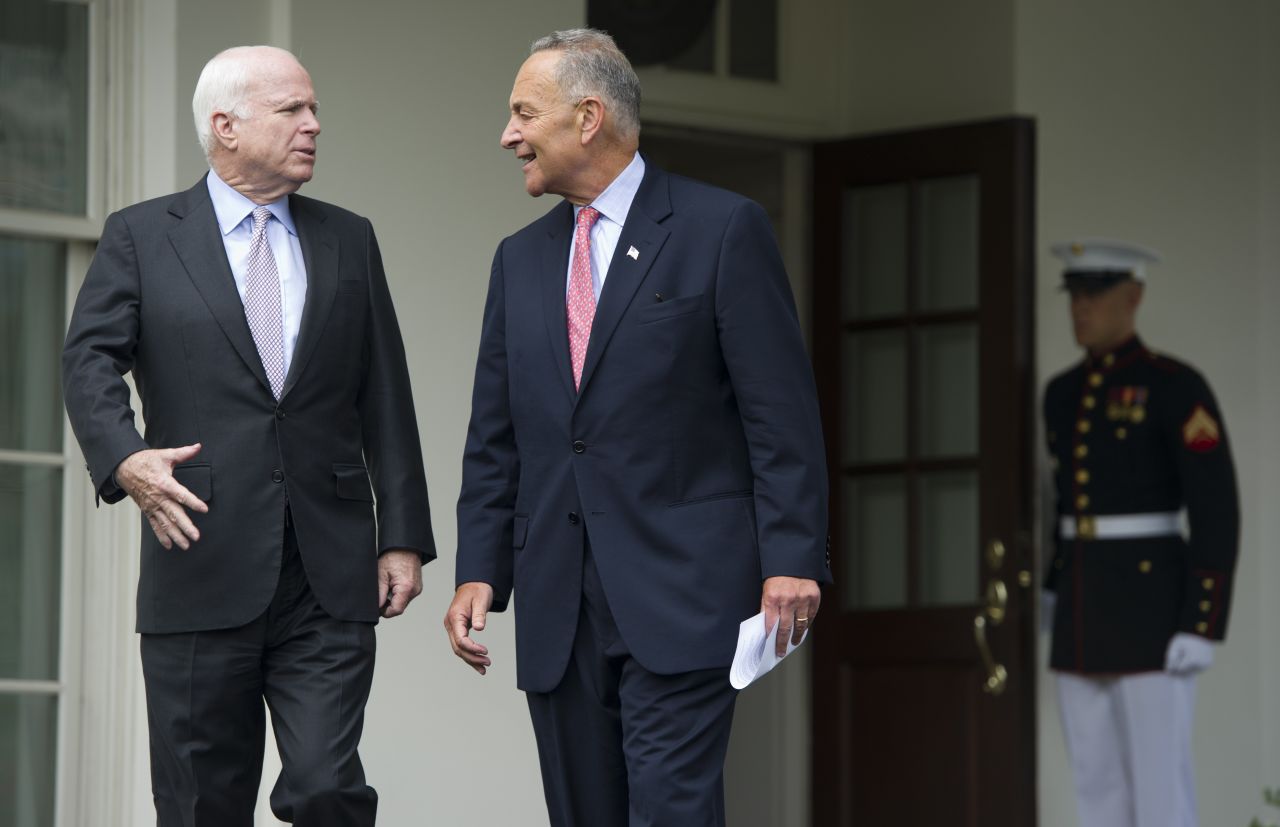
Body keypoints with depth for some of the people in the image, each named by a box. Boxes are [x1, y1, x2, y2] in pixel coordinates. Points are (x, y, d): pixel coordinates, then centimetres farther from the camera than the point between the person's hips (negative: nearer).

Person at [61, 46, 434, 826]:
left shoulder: (348, 240, 14)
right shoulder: (140, 237, 6)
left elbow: (386, 401, 12)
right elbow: (90, 359, -5)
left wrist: (403, 537, 5)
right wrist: (124, 457, -24)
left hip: (330, 579, 1)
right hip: (202, 572, -1)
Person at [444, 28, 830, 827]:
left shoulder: (723, 229, -2)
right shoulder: (521, 259, 15)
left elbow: (782, 416, -6)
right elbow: (495, 439, 16)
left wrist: (792, 559, -12)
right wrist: (479, 572, 7)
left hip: (683, 590, -6)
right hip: (558, 606, 6)